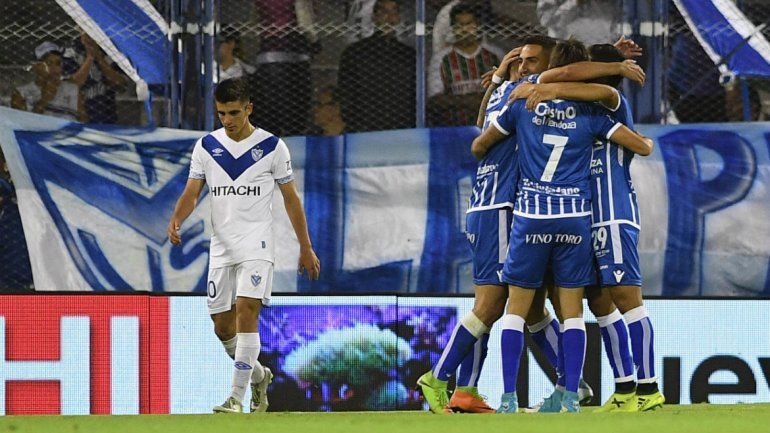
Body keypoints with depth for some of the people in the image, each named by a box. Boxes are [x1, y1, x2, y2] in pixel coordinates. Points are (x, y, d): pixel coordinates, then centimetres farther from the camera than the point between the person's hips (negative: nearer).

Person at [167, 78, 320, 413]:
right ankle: (257, 375, 32)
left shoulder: (272, 147, 0)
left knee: (246, 312, -20)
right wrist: (177, 219, -19)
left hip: (256, 245, -4)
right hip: (221, 246, 4)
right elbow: (192, 191, 3)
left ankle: (237, 398, -20)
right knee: (222, 326, 5)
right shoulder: (206, 146, 7)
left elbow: (290, 197, 6)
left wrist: (306, 248, 7)